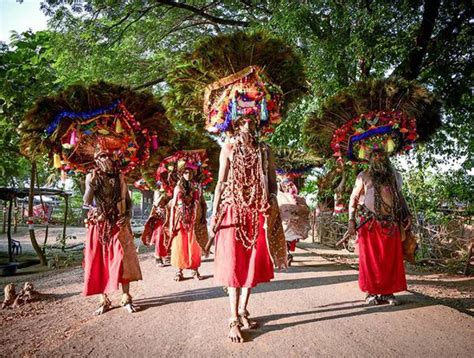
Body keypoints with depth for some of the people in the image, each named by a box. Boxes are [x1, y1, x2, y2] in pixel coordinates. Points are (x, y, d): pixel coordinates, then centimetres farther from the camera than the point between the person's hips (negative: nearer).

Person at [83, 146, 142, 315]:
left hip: (118, 225, 0)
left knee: (122, 260, -4)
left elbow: (128, 200, 9)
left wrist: (127, 216, -6)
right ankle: (104, 300, 12)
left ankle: (126, 298, 5)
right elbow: (86, 202, -6)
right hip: (98, 225, 0)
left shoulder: (119, 177, 6)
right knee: (99, 261, 1)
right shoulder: (92, 177, 2)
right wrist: (92, 183, -22)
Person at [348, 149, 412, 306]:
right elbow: (353, 198, 3)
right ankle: (371, 292, 12)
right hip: (370, 224, -3)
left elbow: (400, 196, 23)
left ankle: (388, 292, 17)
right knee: (370, 259, 1)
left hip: (392, 224, 3)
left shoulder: (395, 175, 14)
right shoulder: (364, 176, 4)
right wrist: (351, 220, -6)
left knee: (391, 260, 5)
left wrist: (408, 214, 8)